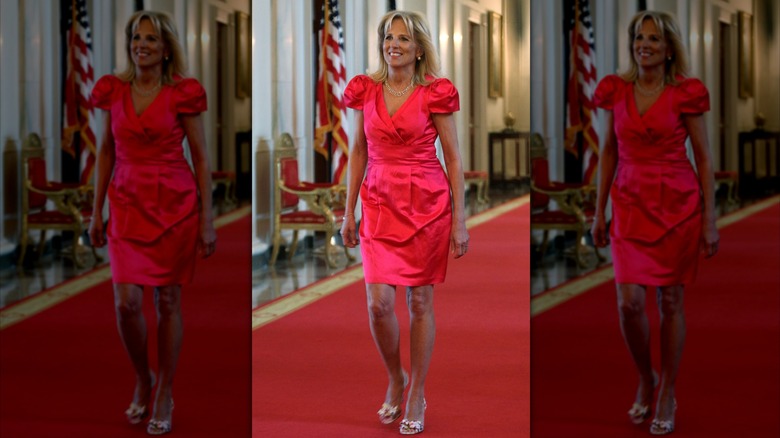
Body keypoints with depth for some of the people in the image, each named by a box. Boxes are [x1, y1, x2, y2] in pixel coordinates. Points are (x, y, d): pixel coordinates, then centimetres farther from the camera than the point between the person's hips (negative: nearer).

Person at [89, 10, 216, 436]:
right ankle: (143, 380, 18)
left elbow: (201, 158, -1)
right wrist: (96, 212, 8)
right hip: (127, 204, 2)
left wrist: (207, 220, -4)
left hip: (175, 203, -2)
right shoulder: (113, 91, 4)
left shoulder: (182, 94, -4)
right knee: (126, 301, -8)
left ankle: (164, 395, 16)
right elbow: (106, 153, 11)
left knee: (168, 301, 3)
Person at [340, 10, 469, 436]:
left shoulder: (435, 94, -4)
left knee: (419, 301, 3)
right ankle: (395, 380, 19)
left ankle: (417, 396, 16)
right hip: (380, 204, 2)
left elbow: (453, 158, -1)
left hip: (427, 204, -2)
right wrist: (348, 212, 9)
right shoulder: (365, 91, 4)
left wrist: (460, 220, -4)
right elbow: (358, 153, 11)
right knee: (379, 303, -7)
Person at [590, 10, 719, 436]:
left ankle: (668, 395, 16)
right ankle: (645, 380, 18)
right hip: (630, 204, 2)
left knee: (670, 301, 3)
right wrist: (599, 211, 9)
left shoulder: (685, 94, -4)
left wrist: (710, 219, -5)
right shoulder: (616, 91, 4)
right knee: (629, 301, -8)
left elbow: (704, 158, -1)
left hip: (678, 204, -2)